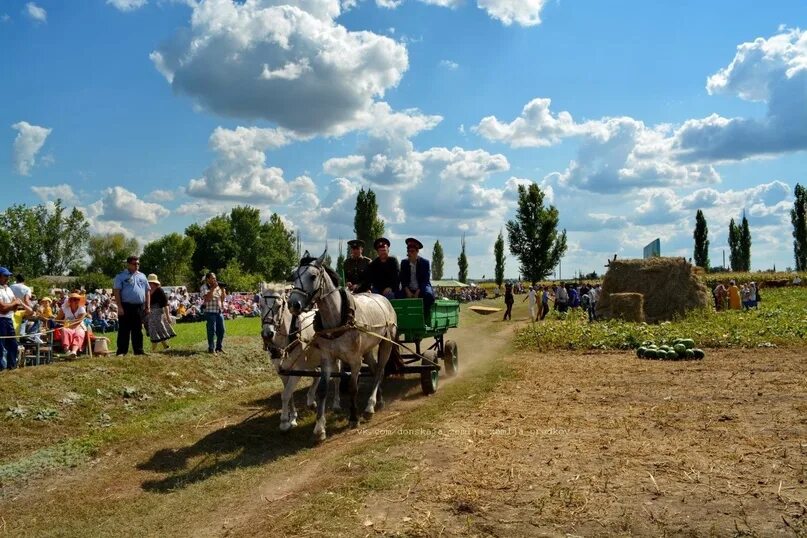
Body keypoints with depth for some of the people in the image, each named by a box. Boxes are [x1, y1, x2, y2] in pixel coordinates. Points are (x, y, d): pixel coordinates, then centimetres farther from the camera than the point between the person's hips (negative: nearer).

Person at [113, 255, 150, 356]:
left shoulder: (142, 276, 14)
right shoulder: (121, 276, 0)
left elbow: (147, 292, 15)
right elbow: (116, 291, -7)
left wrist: (147, 306, 8)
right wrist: (119, 307, -14)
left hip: (139, 307, 4)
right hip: (126, 306, -4)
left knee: (138, 330, 9)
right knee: (124, 330, -2)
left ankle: (139, 351, 14)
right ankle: (121, 351, 2)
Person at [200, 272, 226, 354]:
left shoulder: (218, 287, 14)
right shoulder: (204, 287, -4)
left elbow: (223, 298, 13)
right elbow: (207, 298, -18)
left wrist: (222, 289, 0)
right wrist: (213, 288, -19)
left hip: (220, 311, 6)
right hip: (210, 312, -6)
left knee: (221, 330, 7)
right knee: (212, 330, -4)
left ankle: (219, 347, 19)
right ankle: (211, 348, 5)